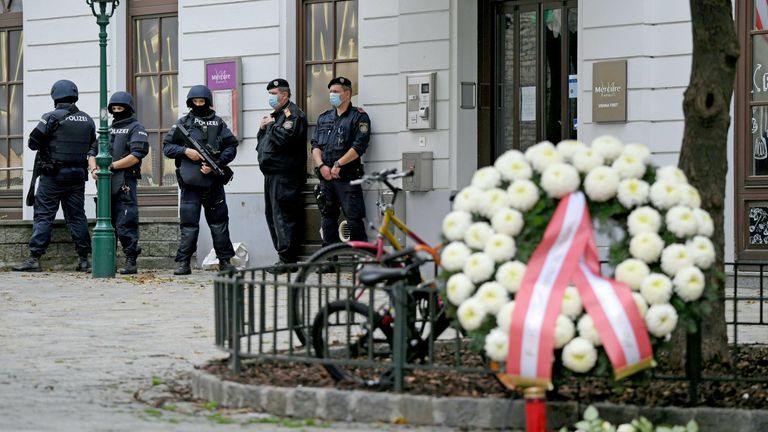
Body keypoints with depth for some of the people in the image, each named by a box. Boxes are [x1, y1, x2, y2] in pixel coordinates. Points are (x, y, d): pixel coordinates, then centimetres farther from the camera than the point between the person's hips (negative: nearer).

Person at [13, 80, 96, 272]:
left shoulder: (52, 118, -10)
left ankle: (34, 258, -7)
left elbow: (33, 143, -10)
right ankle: (83, 259, 8)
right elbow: (92, 147, 13)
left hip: (53, 175, -5)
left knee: (43, 215, -3)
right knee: (77, 216, 9)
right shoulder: (87, 120, 7)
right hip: (78, 174, 5)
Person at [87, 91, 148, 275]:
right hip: (105, 185, 7)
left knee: (125, 225, -12)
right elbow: (92, 152, 18)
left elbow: (136, 156, -11)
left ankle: (131, 263, -11)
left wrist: (111, 166, -13)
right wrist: (93, 169, -3)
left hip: (124, 184, -7)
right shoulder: (107, 130, 23)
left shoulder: (136, 129, 1)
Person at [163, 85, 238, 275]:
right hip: (190, 182, -1)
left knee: (219, 222, 7)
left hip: (213, 181, 1)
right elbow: (167, 147, 7)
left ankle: (225, 261, 16)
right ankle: (184, 263, 1)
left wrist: (215, 165, -9)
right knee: (189, 224, -3)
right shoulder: (183, 123, 6)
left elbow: (231, 147, 3)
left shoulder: (218, 123, 7)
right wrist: (185, 151, -10)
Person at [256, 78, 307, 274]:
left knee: (283, 216, -13)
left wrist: (271, 125, -9)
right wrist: (263, 128, 8)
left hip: (285, 175, -11)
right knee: (272, 215, 10)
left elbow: (283, 139, -23)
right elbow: (262, 143, 25)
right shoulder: (275, 114, 23)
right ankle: (287, 258, 13)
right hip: (272, 175, 11)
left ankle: (288, 259, -14)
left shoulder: (293, 114, -8)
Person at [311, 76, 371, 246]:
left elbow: (359, 146, -11)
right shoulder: (324, 118, 18)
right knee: (328, 218, 10)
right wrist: (321, 165, -6)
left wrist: (338, 165, -15)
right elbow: (315, 145, 12)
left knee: (354, 219, -10)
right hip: (326, 177, 6)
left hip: (348, 177, -6)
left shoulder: (359, 117, 0)